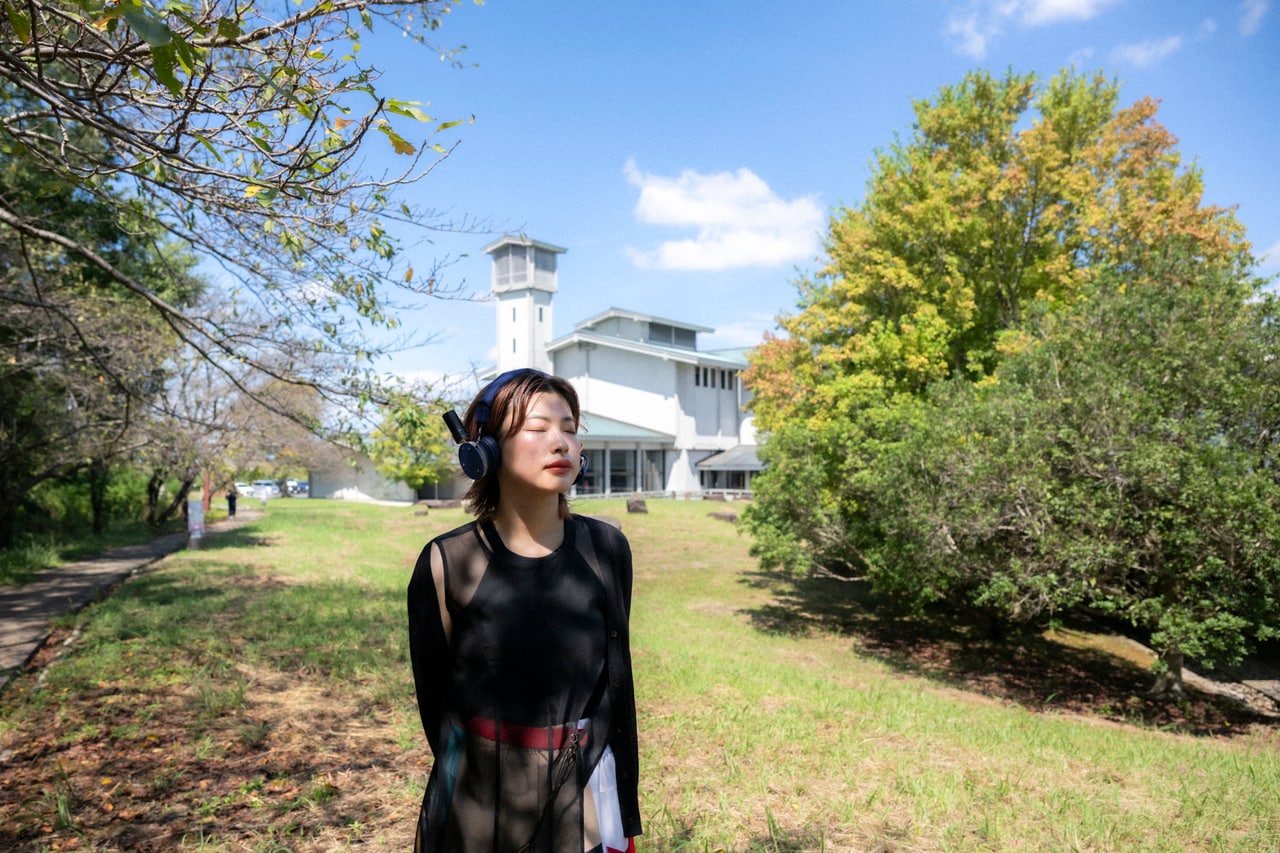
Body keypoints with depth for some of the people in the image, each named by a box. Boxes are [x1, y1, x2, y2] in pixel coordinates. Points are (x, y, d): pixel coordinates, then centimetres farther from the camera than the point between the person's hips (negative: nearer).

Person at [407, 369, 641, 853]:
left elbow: (615, 684, 0)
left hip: (584, 797, 2)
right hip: (477, 805, -1)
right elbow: (435, 699, -2)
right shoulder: (446, 564, -13)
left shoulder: (605, 550, -6)